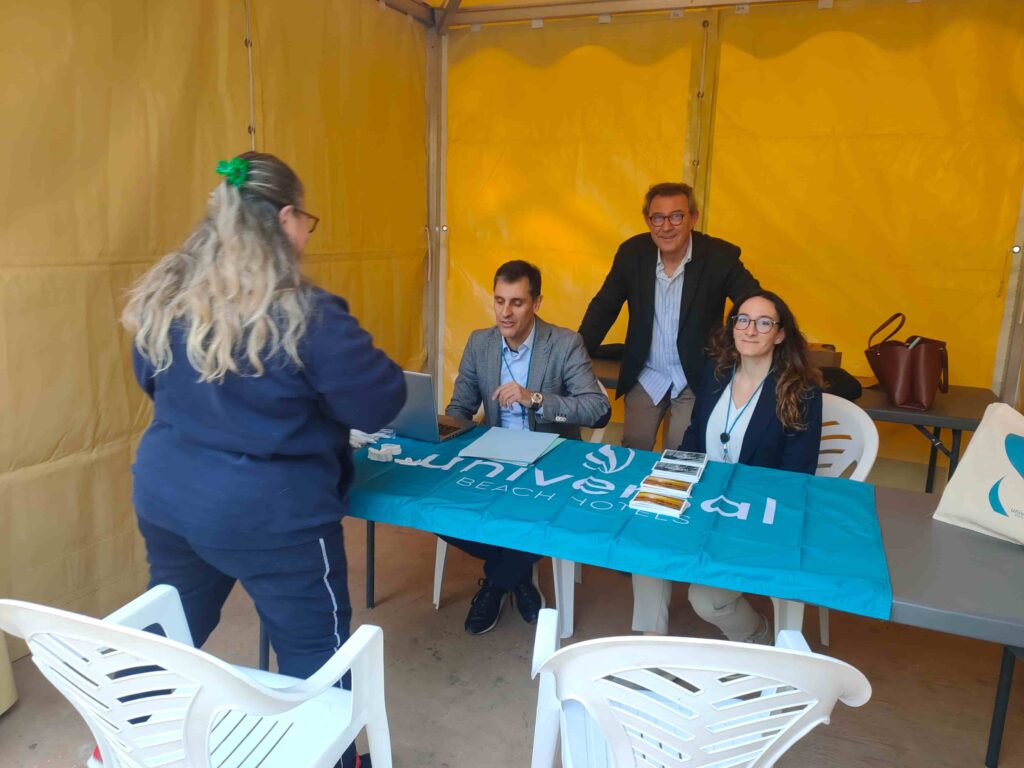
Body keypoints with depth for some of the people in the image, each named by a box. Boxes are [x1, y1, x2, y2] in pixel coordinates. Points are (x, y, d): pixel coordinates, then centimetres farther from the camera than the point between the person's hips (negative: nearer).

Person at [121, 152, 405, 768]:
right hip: (270, 515, -7)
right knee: (316, 647, 13)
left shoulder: (164, 299, -1)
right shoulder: (306, 316, -21)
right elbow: (381, 404, -14)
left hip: (165, 499, 7)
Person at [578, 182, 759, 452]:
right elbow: (603, 308, 0)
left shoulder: (720, 257, -15)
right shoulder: (632, 252, -7)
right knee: (633, 455, 10)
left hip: (696, 378, -2)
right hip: (645, 376, 2)